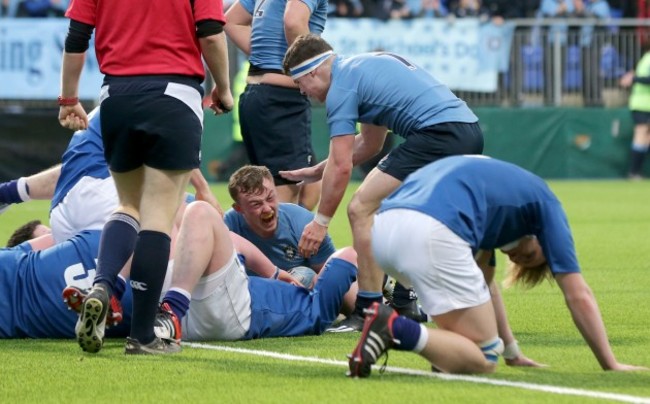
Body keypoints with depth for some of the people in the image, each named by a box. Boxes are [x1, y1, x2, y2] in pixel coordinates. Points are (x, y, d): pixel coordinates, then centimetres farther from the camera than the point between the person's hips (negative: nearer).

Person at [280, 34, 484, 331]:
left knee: (362, 209, -6)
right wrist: (315, 172, 38)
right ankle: (406, 303, 24)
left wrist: (320, 222, 3)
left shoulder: (341, 87, -2)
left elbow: (341, 166, -6)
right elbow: (369, 145, 34)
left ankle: (369, 312, -8)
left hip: (439, 134, -10)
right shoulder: (366, 66, 26)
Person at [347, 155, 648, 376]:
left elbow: (482, 280, 46)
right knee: (483, 360, 0)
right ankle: (396, 329, -22)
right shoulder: (543, 203, 20)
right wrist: (611, 366, 25)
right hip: (431, 234, -8)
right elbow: (578, 296, 18)